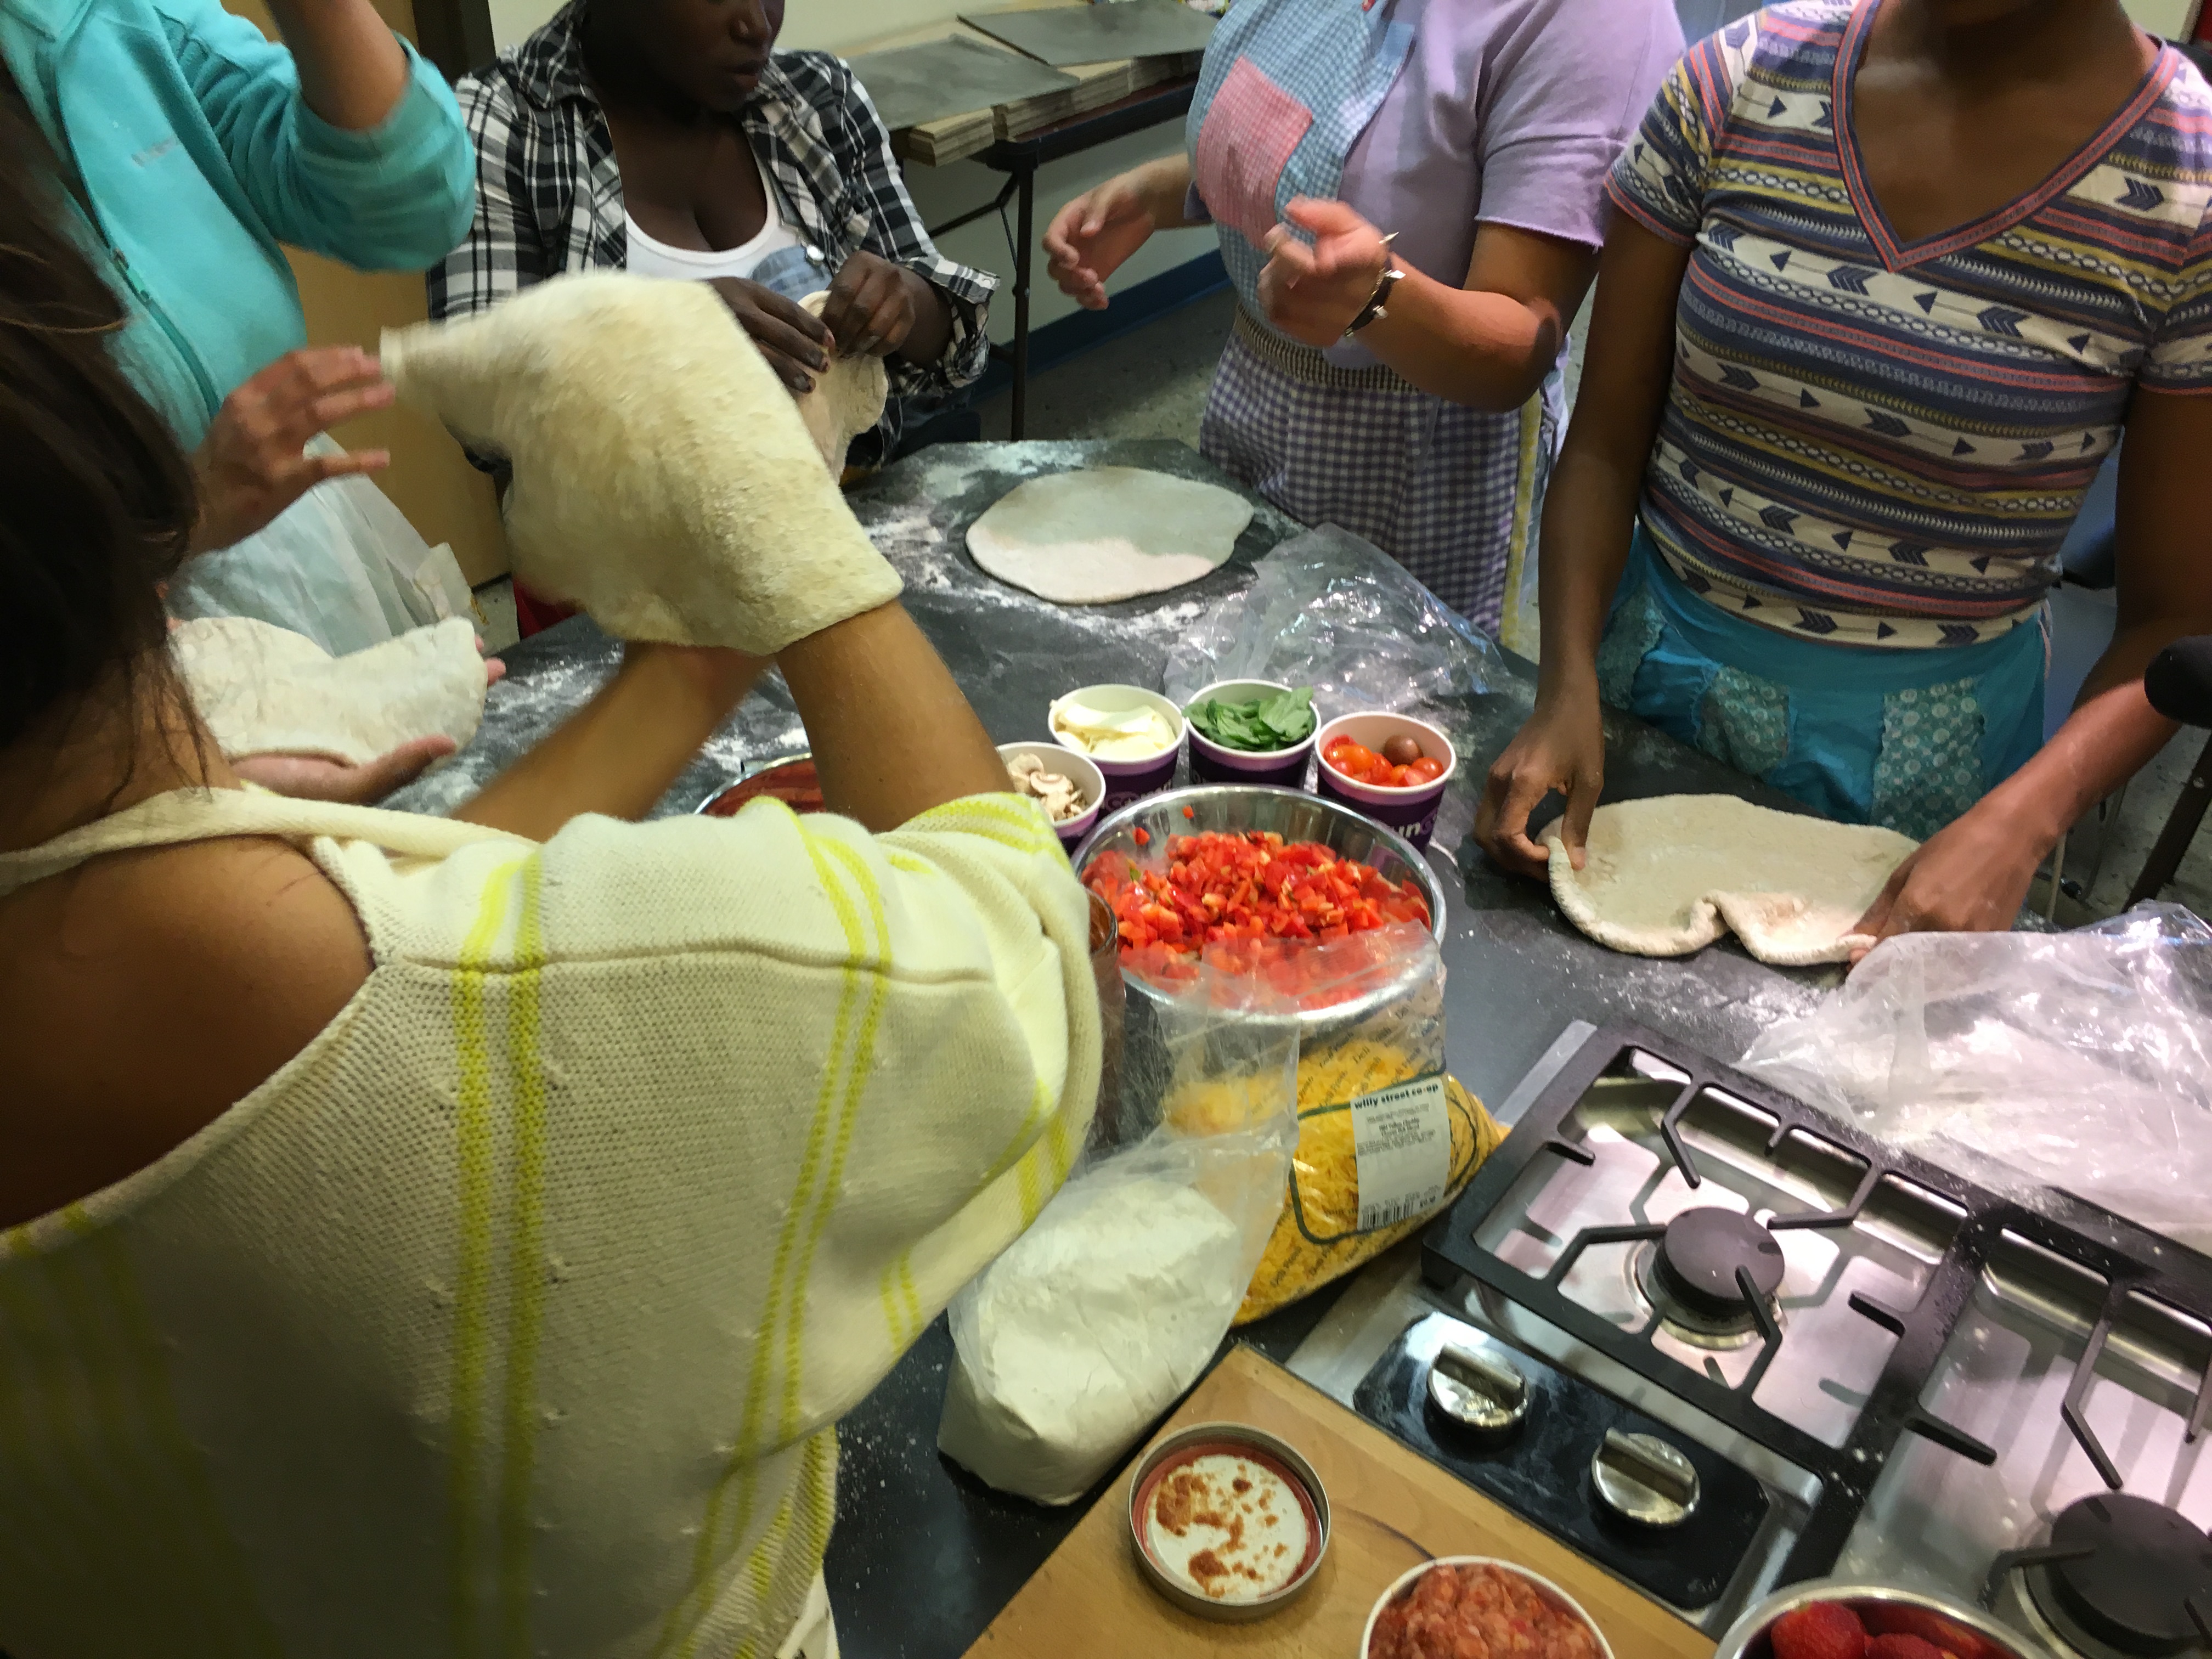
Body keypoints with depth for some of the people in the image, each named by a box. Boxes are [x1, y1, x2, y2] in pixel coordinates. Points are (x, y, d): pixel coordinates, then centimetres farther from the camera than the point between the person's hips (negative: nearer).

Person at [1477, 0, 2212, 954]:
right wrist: (1568, 685, -20)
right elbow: (1605, 446, -6)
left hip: (1916, 764, -1)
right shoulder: (1739, 81, -9)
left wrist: (2016, 826, -25)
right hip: (1643, 671, 2)